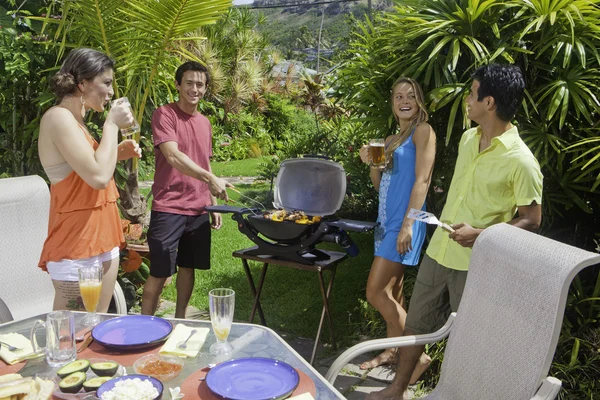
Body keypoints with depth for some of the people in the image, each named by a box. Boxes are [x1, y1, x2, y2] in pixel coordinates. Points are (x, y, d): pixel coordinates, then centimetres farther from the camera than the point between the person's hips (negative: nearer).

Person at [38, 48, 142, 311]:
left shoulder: (73, 120, 14)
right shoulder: (59, 117, -15)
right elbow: (99, 177, -24)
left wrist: (118, 153, 9)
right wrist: (111, 125, -14)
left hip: (102, 239, 10)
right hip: (76, 246, -10)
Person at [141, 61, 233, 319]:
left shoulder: (205, 122, 14)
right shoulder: (164, 114, -7)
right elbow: (173, 156, -21)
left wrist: (214, 204, 18)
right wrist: (210, 178, -32)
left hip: (199, 210, 7)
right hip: (168, 208, -6)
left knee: (189, 267, 14)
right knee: (159, 273, -3)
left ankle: (180, 321, 29)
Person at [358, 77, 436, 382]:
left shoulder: (423, 131, -6)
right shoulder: (391, 140, 17)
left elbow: (422, 180, -15)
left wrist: (408, 225, -21)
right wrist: (371, 163, -1)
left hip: (403, 222, -8)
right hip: (386, 220, 8)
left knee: (375, 293, -10)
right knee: (391, 292, 14)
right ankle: (393, 349, 27)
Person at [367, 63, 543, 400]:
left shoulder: (520, 160, -19)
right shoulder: (468, 139, 4)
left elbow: (531, 220, -14)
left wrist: (480, 234, -25)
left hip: (475, 264, -7)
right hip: (438, 251, 7)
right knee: (416, 324, 18)